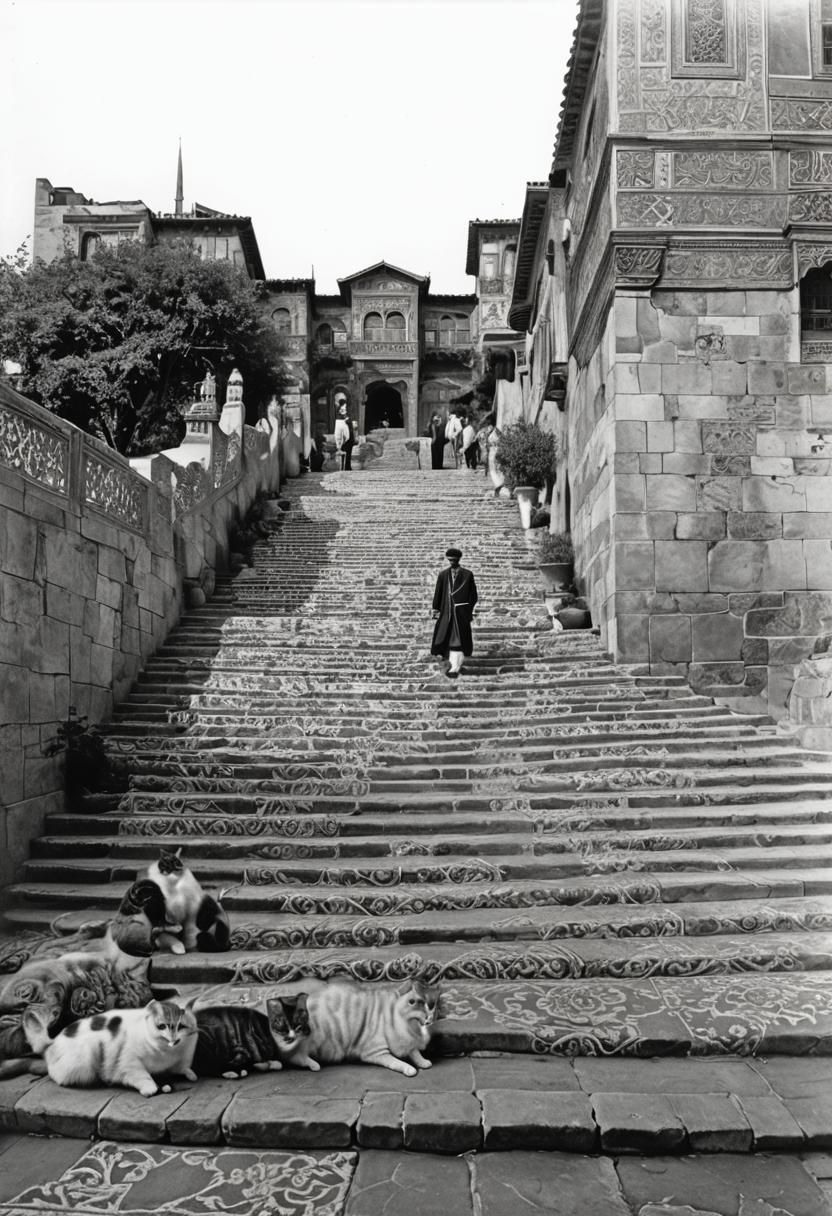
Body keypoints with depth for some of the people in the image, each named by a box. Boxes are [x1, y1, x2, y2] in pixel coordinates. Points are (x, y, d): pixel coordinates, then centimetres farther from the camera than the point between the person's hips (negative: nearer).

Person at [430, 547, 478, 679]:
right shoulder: (443, 575, 4)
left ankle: (455, 668, 2)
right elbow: (438, 593, 6)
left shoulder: (467, 575, -4)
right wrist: (436, 609, 3)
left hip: (461, 612, -3)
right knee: (446, 638, 8)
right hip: (446, 612, 3)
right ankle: (454, 663, 27)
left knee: (458, 639, -2)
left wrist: (469, 611, -2)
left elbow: (473, 595, 0)